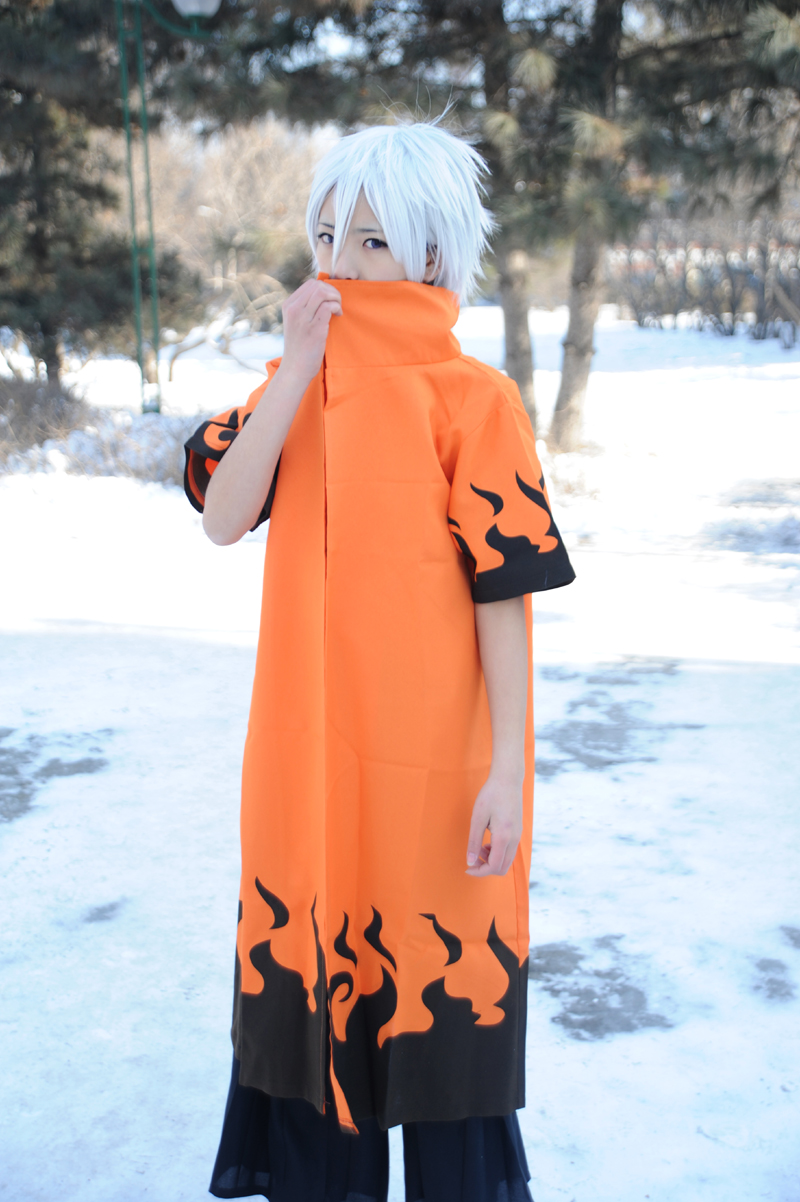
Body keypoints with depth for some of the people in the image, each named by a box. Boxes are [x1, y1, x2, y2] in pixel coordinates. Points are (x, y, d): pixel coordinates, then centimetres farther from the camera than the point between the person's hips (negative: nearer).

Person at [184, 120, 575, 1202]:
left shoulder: (471, 399, -8)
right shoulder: (292, 383, 7)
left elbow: (505, 593, -10)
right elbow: (222, 518, -8)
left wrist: (506, 771, -13)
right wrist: (299, 367, -14)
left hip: (430, 759, -5)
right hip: (309, 749, 5)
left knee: (436, 982, 8)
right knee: (305, 970, 16)